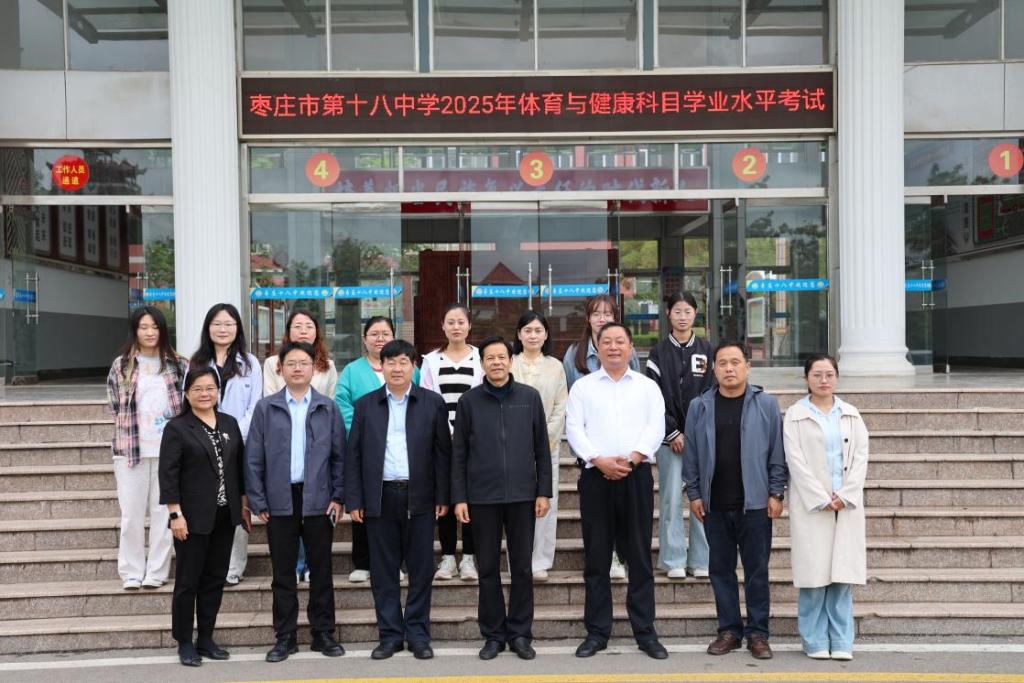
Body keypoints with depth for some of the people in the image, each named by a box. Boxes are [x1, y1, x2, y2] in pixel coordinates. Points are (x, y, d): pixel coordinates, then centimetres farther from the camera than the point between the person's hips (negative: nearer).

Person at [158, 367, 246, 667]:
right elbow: (168, 474, -9)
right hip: (194, 517, -5)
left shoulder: (229, 423, 8)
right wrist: (176, 514, -14)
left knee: (215, 579, 10)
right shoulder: (177, 428, -6)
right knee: (188, 581, 3)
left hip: (224, 516, 5)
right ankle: (185, 643, 14)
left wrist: (244, 503, 10)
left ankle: (206, 639, 21)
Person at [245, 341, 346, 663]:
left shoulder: (328, 408, 3)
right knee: (283, 572, 8)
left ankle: (323, 633, 19)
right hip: (280, 500, 0)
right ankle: (285, 637, 18)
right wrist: (258, 501, -3)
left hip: (318, 500, 0)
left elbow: (339, 455, 4)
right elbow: (253, 459, 2)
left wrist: (338, 497, -2)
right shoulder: (266, 408, 2)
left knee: (321, 570, 8)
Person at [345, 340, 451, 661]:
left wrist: (443, 497, -1)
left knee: (421, 570, 5)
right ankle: (390, 635, 18)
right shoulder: (365, 405, 7)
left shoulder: (433, 403, 4)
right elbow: (354, 455, 6)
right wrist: (354, 500, 0)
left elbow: (443, 452, 3)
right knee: (383, 572, 6)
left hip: (419, 498, -1)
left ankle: (418, 634, 17)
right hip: (379, 498, 1)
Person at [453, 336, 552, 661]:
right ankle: (493, 634, 19)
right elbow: (459, 453, 3)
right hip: (482, 497, 0)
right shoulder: (469, 400, 2)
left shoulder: (530, 397, 3)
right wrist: (459, 497, -2)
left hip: (522, 496, 0)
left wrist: (544, 491, 0)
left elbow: (542, 448, 5)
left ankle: (520, 633, 19)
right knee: (488, 569, 7)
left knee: (522, 567, 7)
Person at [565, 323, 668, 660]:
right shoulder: (582, 386, 9)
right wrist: (600, 460, -13)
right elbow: (574, 429, 0)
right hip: (596, 476, 0)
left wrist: (632, 458, -15)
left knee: (640, 556, 4)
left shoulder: (647, 387, 10)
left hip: (637, 476, 0)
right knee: (596, 558, 5)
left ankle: (645, 632, 12)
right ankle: (597, 632, 14)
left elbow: (656, 427, 0)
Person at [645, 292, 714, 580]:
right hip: (668, 435, -1)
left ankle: (701, 560, 9)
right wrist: (672, 433, -7)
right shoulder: (659, 353, 5)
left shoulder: (707, 350, 7)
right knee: (671, 498, 0)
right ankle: (674, 561, 8)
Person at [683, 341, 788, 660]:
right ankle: (729, 629, 21)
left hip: (754, 503, -2)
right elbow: (692, 455, 7)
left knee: (757, 570, 5)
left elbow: (777, 452, 0)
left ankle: (757, 633, 16)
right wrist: (694, 494, 4)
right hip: (714, 505, 2)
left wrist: (776, 493, -3)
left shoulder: (766, 404, -1)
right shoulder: (699, 407, 4)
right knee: (720, 569, 9)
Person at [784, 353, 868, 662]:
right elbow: (796, 461, -5)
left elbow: (860, 456, 5)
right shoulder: (795, 416, 2)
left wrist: (844, 496, -7)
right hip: (812, 504, -3)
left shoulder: (851, 415, 12)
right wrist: (822, 500, -10)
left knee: (842, 575, 3)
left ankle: (841, 642, 11)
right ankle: (816, 642, 8)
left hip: (847, 503, 3)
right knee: (814, 575, -2)